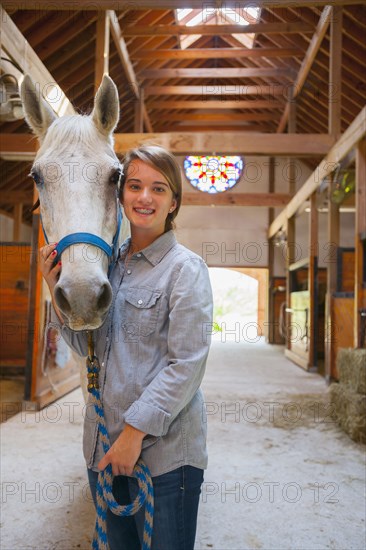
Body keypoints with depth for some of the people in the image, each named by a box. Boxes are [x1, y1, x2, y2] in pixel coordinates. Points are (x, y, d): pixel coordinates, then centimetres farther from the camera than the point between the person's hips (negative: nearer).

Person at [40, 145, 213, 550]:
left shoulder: (186, 268, -11)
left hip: (164, 450, -5)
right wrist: (57, 289, -1)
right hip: (102, 447, 6)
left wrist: (136, 430, -18)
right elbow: (88, 347, 11)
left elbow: (187, 365, -16)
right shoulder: (110, 263, 7)